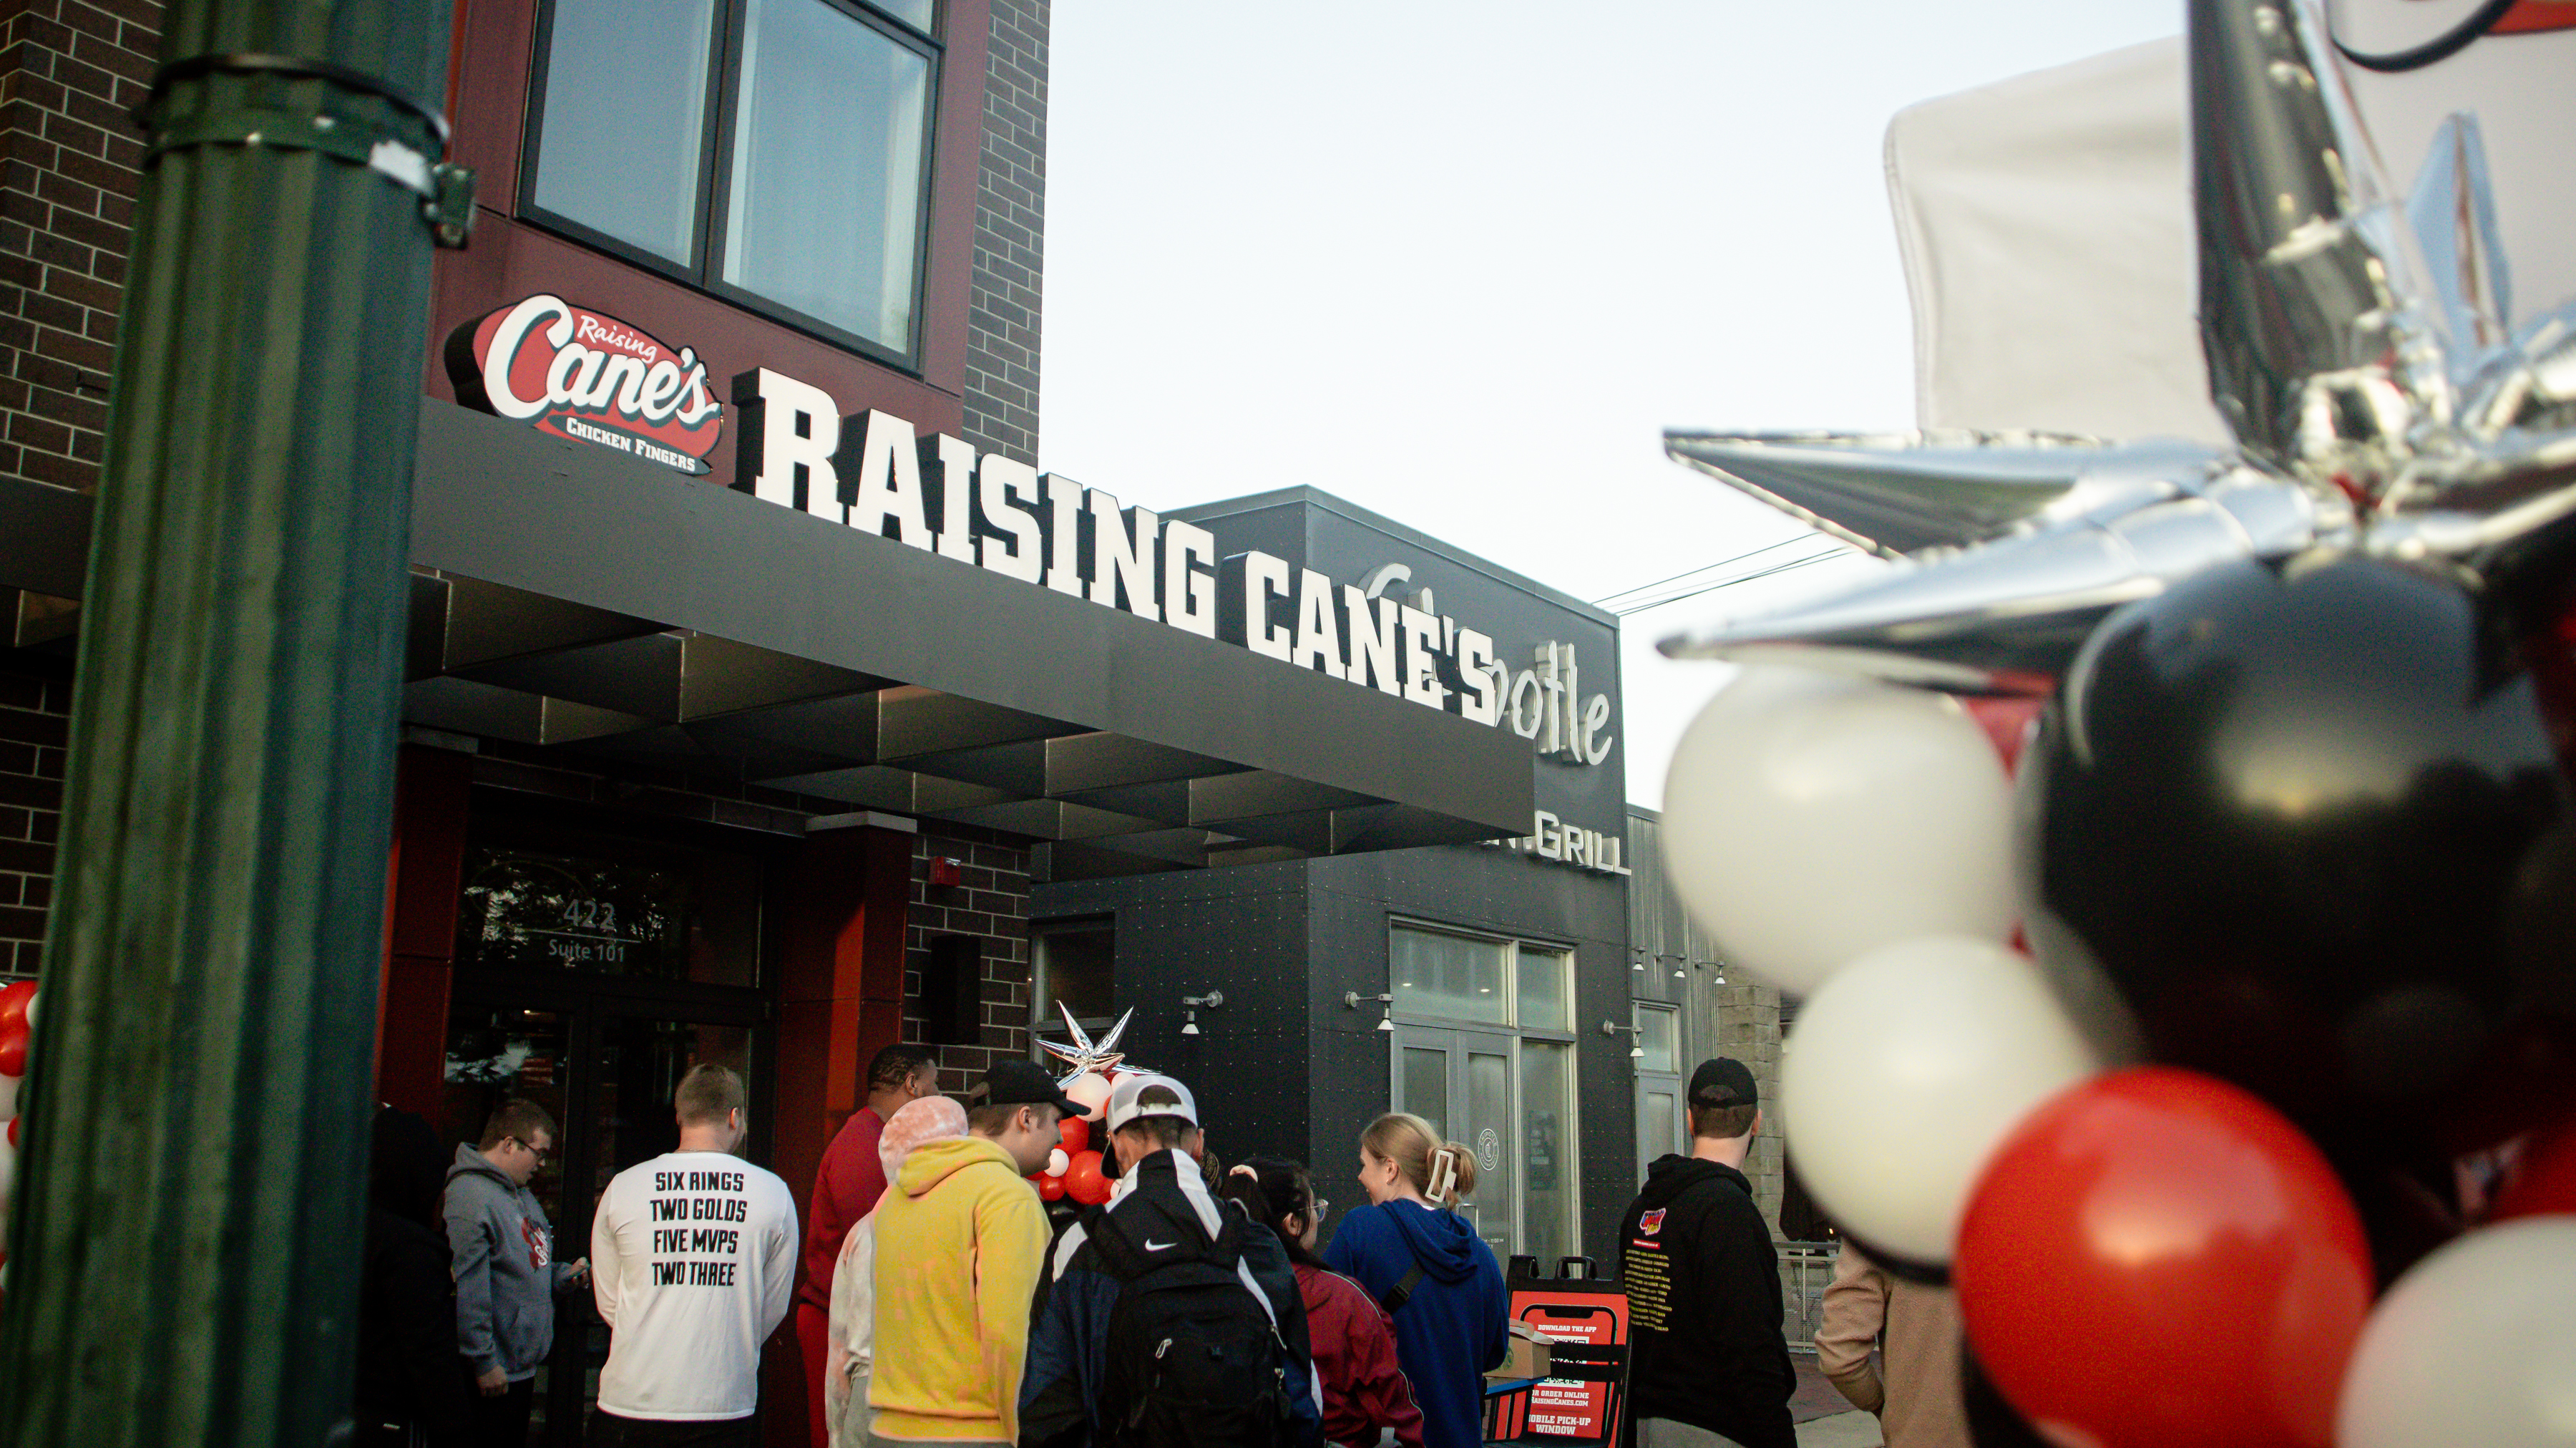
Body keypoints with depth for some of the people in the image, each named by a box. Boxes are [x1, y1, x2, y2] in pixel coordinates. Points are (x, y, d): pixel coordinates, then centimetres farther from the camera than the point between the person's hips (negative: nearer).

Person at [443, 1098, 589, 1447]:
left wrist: (564, 1275, 6)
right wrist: (483, 1362, -23)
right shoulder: (469, 1197, -19)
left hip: (522, 1367, 10)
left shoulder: (521, 1194, 16)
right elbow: (467, 1290, -24)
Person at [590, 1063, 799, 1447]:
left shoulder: (621, 1188, -3)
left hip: (630, 1405, 1)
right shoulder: (774, 1194, -5)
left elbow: (608, 1304, 6)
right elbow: (773, 1309, 4)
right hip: (727, 1407, -1)